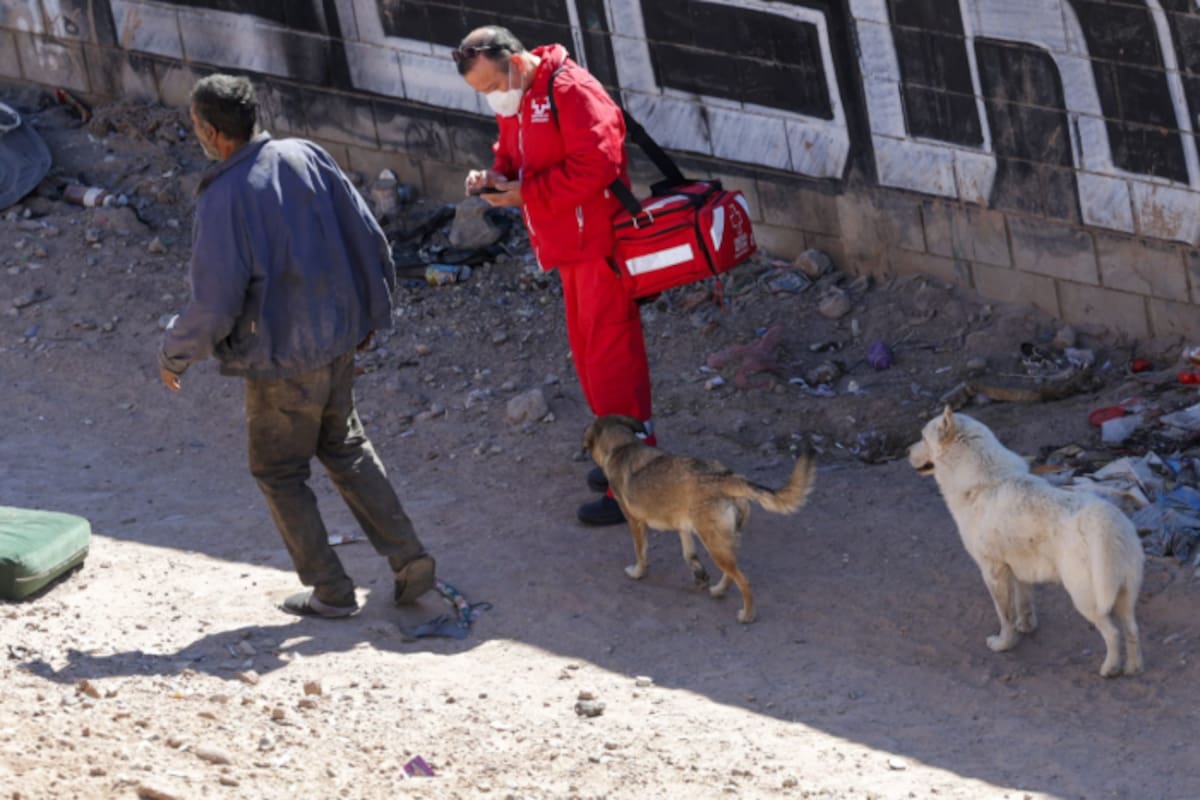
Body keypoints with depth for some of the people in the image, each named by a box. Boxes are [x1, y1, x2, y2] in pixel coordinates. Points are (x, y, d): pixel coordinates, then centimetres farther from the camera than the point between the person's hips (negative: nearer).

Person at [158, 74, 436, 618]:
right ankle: (407, 557, 19)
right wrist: (371, 313, 16)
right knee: (346, 448, 25)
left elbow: (214, 306, -20)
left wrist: (173, 356, -1)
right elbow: (369, 240, 1)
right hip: (337, 343, 6)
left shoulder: (223, 200, -24)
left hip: (280, 362, -6)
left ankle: (331, 591, 18)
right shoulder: (305, 158, -5)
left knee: (279, 472, 13)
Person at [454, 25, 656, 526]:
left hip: (599, 244, -10)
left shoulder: (571, 91, -20)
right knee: (589, 354, 17)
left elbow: (594, 165, -27)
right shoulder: (513, 103, 11)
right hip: (571, 248, 10)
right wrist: (496, 179, -1)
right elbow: (513, 157, 22)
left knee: (610, 358, -7)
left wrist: (525, 193, -22)